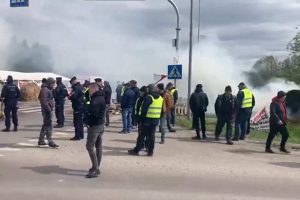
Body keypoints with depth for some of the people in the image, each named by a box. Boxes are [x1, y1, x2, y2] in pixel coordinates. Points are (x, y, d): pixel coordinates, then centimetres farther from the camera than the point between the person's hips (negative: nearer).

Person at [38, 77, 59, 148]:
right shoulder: (45, 89, -13)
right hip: (47, 110, -10)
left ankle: (41, 141, 23)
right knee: (48, 125, -9)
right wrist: (49, 110, -24)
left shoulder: (49, 89, 18)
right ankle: (50, 142, -8)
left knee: (45, 125, 15)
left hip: (49, 110, 10)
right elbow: (44, 101, -22)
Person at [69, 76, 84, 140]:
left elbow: (74, 97, -25)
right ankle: (81, 135, 23)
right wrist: (71, 96, 12)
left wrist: (69, 97, -6)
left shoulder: (76, 88, -16)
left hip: (77, 107, -10)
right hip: (81, 106, 10)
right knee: (80, 121, 16)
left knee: (77, 122, -6)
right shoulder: (80, 87, 14)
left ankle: (77, 136, -5)